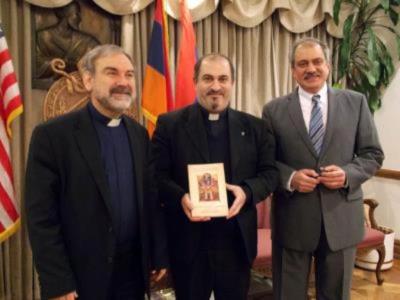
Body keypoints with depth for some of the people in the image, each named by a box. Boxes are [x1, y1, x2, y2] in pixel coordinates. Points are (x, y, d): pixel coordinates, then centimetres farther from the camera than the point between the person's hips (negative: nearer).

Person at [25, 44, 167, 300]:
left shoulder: (139, 134, 4)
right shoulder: (52, 135, -11)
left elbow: (151, 198, 8)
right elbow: (41, 217, -12)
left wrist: (159, 255, 6)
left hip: (133, 271, 5)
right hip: (80, 276, -4)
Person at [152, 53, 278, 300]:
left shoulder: (254, 127, 7)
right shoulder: (169, 124, -1)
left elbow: (270, 173, 5)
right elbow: (157, 175, -3)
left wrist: (246, 191, -15)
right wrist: (180, 197, -22)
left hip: (237, 241, 2)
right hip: (188, 241, -2)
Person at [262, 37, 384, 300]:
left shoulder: (356, 102, 4)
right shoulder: (274, 110, 1)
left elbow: (373, 154, 5)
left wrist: (348, 174, -14)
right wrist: (289, 177, -17)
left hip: (341, 217, 1)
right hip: (293, 219, -1)